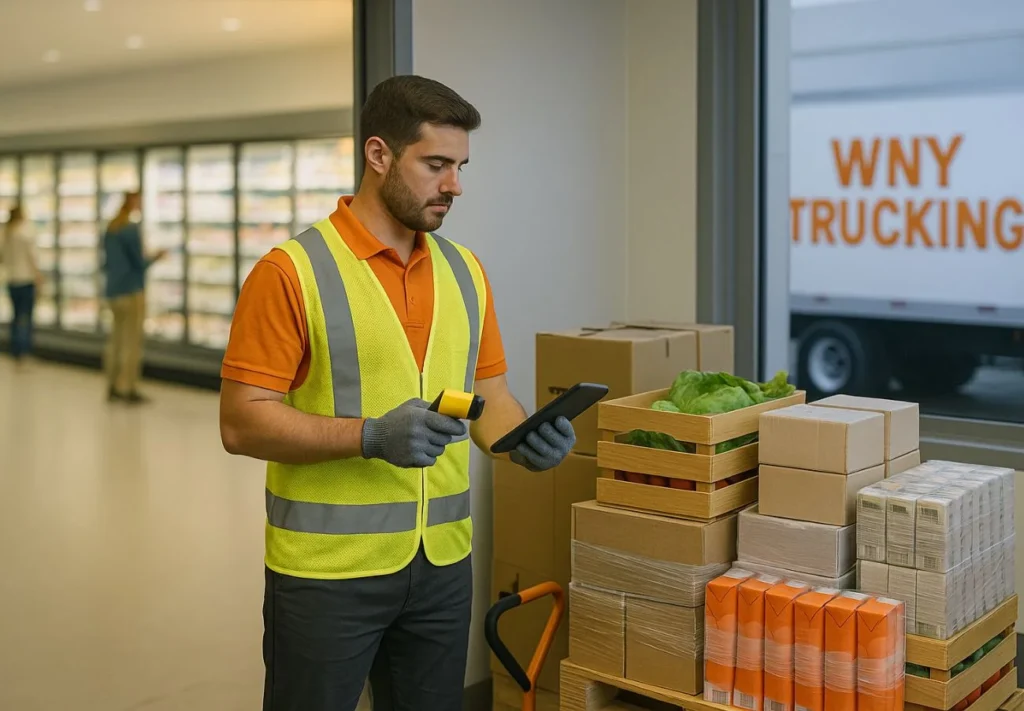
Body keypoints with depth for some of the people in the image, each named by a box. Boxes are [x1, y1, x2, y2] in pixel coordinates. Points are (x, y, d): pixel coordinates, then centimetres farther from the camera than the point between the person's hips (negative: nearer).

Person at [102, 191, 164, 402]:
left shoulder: (110, 229, 11)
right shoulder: (132, 229, -13)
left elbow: (107, 264, 15)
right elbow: (139, 263, -12)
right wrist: (155, 257, 4)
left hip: (114, 292, 8)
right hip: (132, 291, -8)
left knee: (116, 338, 12)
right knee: (132, 341, -3)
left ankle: (113, 386, 14)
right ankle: (128, 388, -3)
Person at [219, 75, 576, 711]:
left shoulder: (465, 270, 7)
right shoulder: (292, 271, -11)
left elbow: (488, 393, 11)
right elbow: (243, 422, -13)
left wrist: (525, 436, -10)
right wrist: (371, 436, -24)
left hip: (443, 563, 5)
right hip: (327, 570, -5)